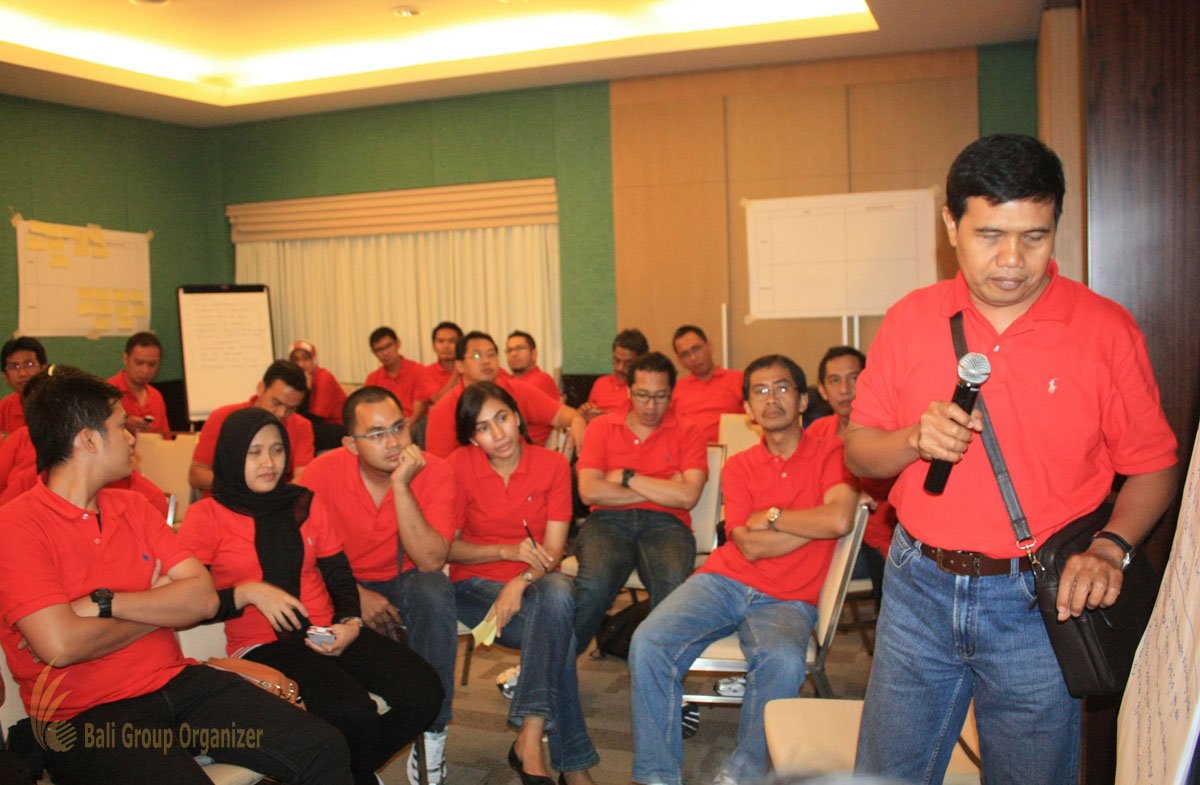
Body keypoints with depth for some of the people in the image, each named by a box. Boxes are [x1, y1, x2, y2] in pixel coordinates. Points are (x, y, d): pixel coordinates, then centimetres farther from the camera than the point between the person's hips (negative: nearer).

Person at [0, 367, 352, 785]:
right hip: (85, 717, -5)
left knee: (325, 750, -12)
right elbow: (60, 645, -19)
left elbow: (203, 597, 2)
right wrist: (159, 607, -3)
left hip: (177, 682, 6)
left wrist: (103, 603, -12)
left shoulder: (133, 507, 13)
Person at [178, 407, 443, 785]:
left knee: (424, 693, -14)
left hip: (327, 634, 5)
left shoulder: (308, 503, 12)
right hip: (262, 647, -5)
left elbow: (339, 575, 13)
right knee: (356, 713, -30)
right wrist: (249, 592, -19)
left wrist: (350, 623, -5)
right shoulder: (206, 517, 0)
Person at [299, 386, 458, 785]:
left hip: (404, 585, 0)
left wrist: (400, 485, -32)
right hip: (344, 588, 1)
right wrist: (354, 594, -22)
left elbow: (431, 561, -26)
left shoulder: (433, 472, -17)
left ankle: (431, 733, -20)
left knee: (434, 589, -33)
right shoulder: (324, 472, -15)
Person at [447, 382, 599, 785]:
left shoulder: (552, 464, -4)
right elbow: (447, 547, -4)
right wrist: (507, 551, -17)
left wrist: (521, 581, -26)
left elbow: (553, 549, -7)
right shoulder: (460, 466, -7)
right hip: (476, 584, -2)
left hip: (534, 583, 2)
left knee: (559, 591, -36)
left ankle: (530, 739, -32)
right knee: (558, 632, -31)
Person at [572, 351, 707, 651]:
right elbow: (589, 491, -1)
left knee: (675, 586, -34)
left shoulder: (688, 434, 12)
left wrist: (627, 477, -1)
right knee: (594, 585, -33)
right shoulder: (602, 427, 14)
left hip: (665, 523, 0)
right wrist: (661, 489, 0)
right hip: (608, 520, 0)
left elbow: (687, 496, -5)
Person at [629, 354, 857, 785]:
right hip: (724, 580, 3)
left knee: (783, 663, -36)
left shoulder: (830, 454, 3)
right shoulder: (738, 467, 11)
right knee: (648, 643, -21)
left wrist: (772, 515, -5)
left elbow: (840, 520, -17)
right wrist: (817, 522, -5)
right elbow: (750, 547, -3)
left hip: (786, 600, -2)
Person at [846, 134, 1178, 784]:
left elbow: (1154, 466, -1)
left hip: (1037, 604, -2)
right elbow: (857, 452, 4)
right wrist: (916, 441, -15)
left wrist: (1109, 548, -17)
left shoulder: (1105, 329, -6)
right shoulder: (910, 321, 0)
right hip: (919, 589, 2)